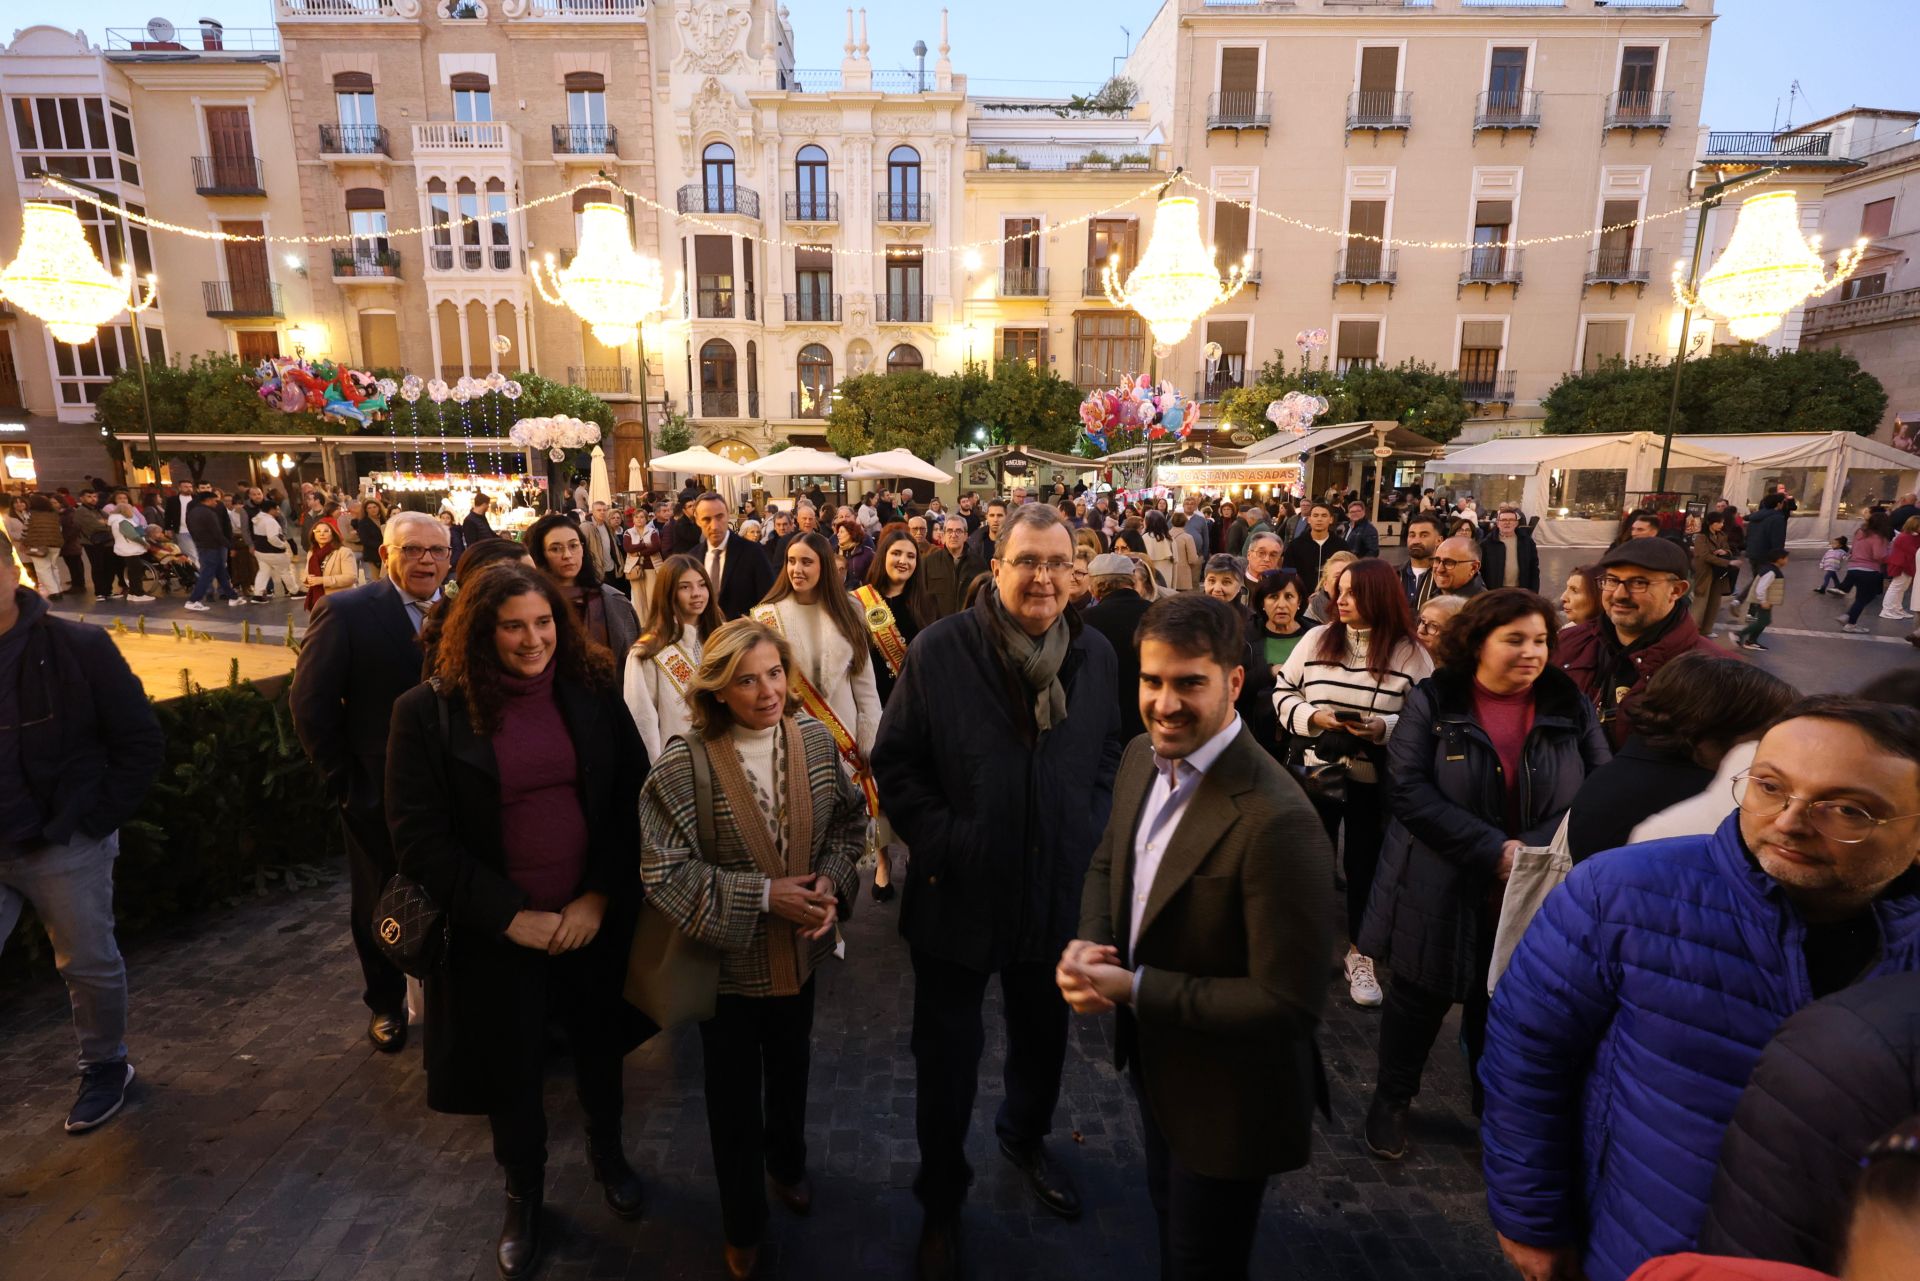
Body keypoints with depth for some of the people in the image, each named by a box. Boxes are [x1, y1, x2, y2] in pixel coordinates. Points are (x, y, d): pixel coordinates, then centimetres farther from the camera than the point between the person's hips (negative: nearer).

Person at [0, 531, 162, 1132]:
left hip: (65, 849, -3)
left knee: (90, 965, 12)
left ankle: (105, 1066, 34)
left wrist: (95, 819, -11)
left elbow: (140, 740, -8)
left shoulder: (79, 647, -12)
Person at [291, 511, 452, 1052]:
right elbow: (311, 704, -8)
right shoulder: (346, 612, -10)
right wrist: (343, 780, -8)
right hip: (379, 794, -1)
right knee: (380, 905, 17)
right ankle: (386, 1004, 40)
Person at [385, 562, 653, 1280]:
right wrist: (511, 917, -16)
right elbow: (418, 838, -11)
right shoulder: (430, 711, -12)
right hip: (497, 932, -1)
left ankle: (607, 1151, 52)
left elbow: (632, 801, -4)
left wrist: (599, 898, -13)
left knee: (599, 1047, 22)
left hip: (595, 917, 2)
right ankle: (524, 1194, 46)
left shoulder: (594, 693, -7)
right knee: (511, 1071, 17)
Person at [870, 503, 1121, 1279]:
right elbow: (894, 762, -9)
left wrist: (1090, 834, -1)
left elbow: (1111, 757, 9)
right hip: (958, 893, -3)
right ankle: (941, 1200, 41)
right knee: (948, 1052, 15)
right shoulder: (938, 650, -14)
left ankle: (1025, 1136, 57)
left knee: (1044, 1035, 25)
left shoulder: (1097, 655, -3)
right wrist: (939, 841, -14)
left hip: (1058, 891, 4)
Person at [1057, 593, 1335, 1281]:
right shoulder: (1142, 757, -8)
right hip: (1150, 1059, 7)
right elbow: (1107, 862, 7)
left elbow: (1290, 1003, -30)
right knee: (1169, 1219, 32)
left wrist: (1134, 989, -27)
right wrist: (1089, 944, -12)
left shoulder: (1275, 819, -34)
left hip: (1224, 1098, -7)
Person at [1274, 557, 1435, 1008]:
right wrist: (1312, 716, -15)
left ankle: (1358, 954, 32)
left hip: (1375, 783, -1)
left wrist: (1383, 728, -22)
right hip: (1317, 774, 2)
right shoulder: (1316, 639, -1)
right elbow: (1283, 692, 3)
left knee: (1364, 867, 12)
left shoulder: (1411, 653, -6)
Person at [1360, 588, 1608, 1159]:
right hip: (1443, 890, -2)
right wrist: (1491, 850, -22)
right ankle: (1392, 1098, 36)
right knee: (1420, 999, 14)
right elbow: (1408, 789, -16)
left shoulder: (1570, 705, -1)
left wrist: (1537, 849, -19)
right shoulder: (1433, 700, -10)